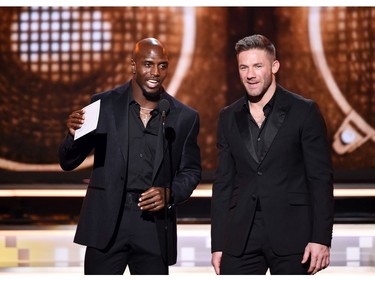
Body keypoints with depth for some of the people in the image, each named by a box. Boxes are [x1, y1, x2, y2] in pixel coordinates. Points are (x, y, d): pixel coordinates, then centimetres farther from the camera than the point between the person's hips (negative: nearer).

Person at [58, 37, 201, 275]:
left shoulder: (185, 117, 4)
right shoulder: (103, 104, 2)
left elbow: (191, 171, 13)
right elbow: (68, 162, 5)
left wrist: (170, 194, -8)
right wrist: (74, 135, -17)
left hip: (154, 226, 1)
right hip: (106, 224, -1)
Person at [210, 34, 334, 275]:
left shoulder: (304, 111, -2)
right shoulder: (229, 117, 10)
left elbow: (321, 178, -4)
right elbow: (223, 183, 12)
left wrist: (321, 238, -11)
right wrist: (218, 244, 7)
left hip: (291, 235, -3)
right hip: (240, 238, 3)